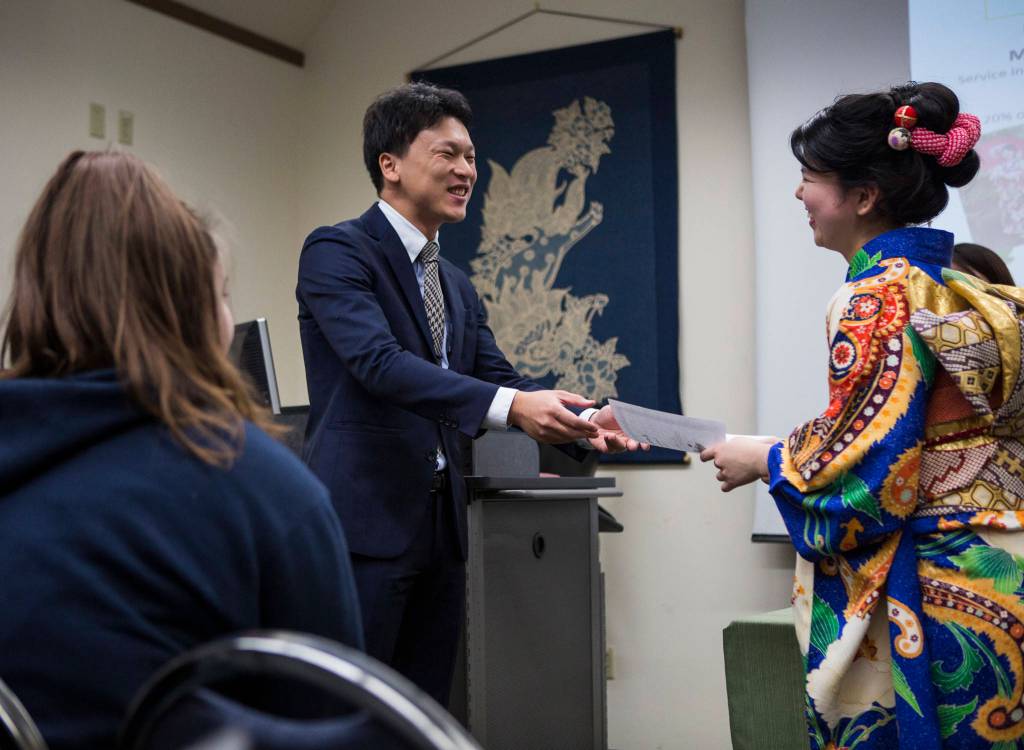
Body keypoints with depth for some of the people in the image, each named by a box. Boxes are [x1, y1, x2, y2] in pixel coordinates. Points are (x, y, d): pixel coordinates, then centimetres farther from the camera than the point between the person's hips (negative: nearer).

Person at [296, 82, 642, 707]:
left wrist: (583, 421, -8)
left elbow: (500, 380, 11)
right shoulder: (337, 252, -7)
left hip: (441, 533, 8)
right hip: (361, 524, -8)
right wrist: (510, 405, -33)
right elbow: (379, 362, -22)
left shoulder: (457, 286, 18)